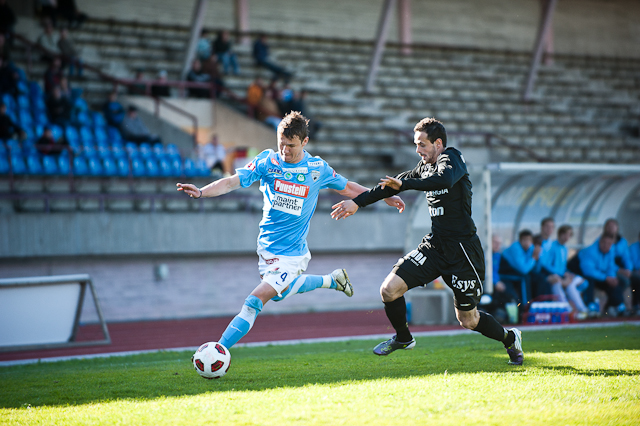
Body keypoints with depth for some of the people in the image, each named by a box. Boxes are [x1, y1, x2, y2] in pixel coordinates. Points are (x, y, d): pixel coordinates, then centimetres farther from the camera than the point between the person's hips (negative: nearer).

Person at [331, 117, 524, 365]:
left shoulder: (452, 158, -12)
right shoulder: (426, 165, 11)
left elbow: (444, 180, -36)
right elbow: (395, 184, 21)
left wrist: (404, 183, -29)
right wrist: (357, 203, 18)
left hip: (463, 249, -7)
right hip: (435, 244, 7)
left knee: (468, 320, 3)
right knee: (389, 289, -8)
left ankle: (510, 338, 32)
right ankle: (403, 338, 19)